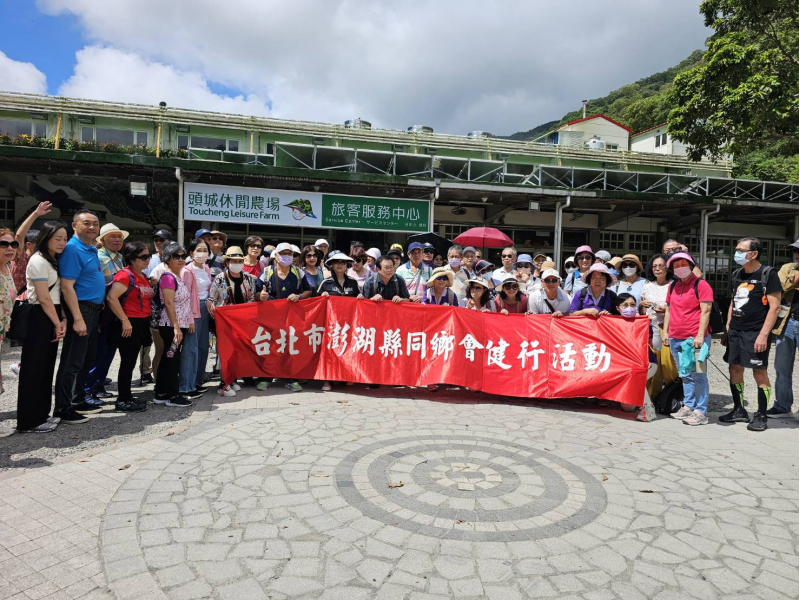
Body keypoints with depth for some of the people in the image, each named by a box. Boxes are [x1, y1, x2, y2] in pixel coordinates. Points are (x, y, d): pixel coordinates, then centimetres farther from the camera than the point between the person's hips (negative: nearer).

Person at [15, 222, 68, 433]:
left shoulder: (54, 261, 15)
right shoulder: (38, 261, -14)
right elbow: (43, 299, -16)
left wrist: (62, 320, 1)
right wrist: (57, 324, -11)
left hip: (51, 317, 9)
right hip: (39, 318, -9)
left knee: (46, 368, 13)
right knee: (33, 369, -2)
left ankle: (41, 414, 23)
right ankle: (29, 420, 5)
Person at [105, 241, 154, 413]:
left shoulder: (143, 276, 13)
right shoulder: (125, 275, -14)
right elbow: (111, 297, -24)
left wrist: (146, 321, 16)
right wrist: (124, 320, -23)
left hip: (141, 323, 9)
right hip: (129, 324, -9)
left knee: (131, 362, 14)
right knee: (127, 362, -3)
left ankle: (127, 396, 24)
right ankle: (122, 401, 5)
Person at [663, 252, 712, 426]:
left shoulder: (701, 285, -4)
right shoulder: (673, 287, 15)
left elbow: (705, 311, -10)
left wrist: (700, 335, -16)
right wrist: (665, 331, 14)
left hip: (694, 339, -7)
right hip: (675, 338, 7)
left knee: (698, 375, -4)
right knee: (685, 375, 13)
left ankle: (700, 412, 0)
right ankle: (688, 407, 21)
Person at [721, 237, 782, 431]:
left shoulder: (768, 274, -8)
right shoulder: (737, 275, 12)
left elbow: (775, 306, -13)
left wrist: (763, 334, -19)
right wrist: (728, 324, 12)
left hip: (756, 332, -7)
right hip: (736, 331, 7)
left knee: (759, 372, -2)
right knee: (734, 369, 10)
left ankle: (761, 416, 9)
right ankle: (739, 410, 22)